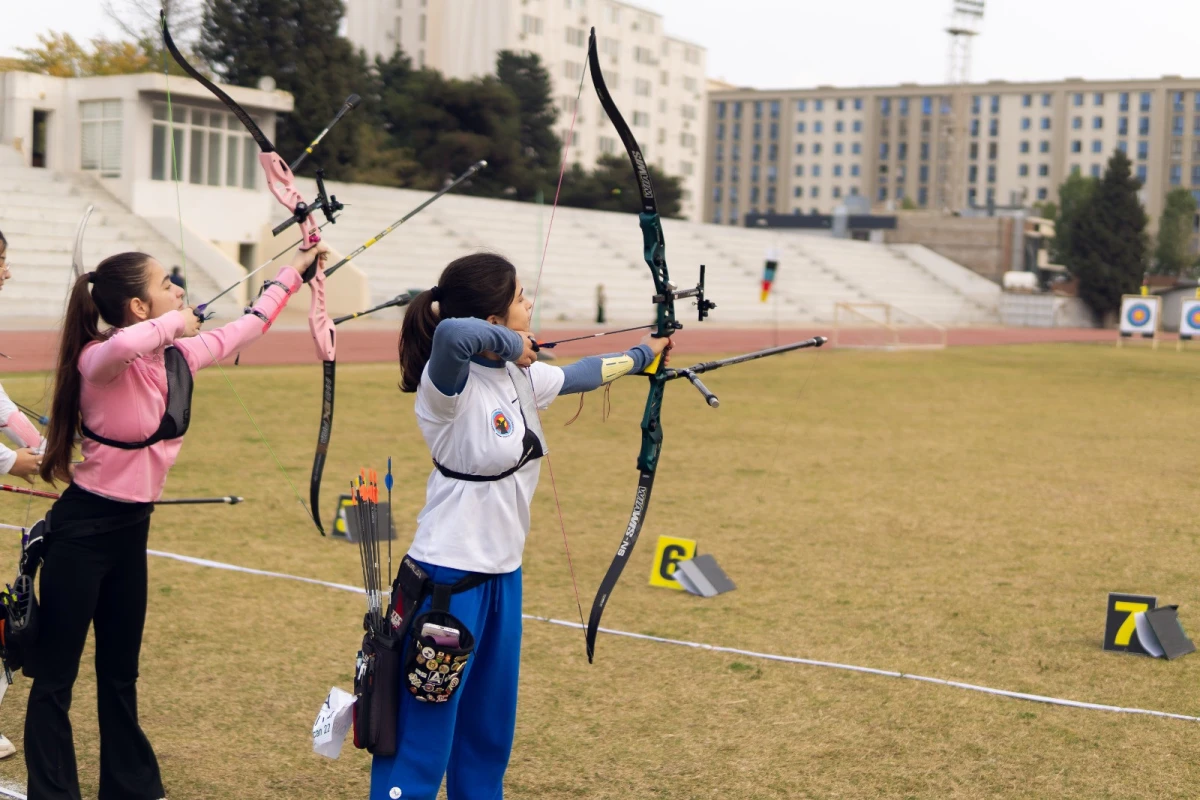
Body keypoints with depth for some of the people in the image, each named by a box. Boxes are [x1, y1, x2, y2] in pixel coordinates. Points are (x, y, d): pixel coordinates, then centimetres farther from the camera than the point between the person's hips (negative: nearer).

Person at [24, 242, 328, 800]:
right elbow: (125, 345, -46)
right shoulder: (100, 360, -19)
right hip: (82, 530, -8)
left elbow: (246, 325, 19)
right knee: (55, 678, 2)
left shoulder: (180, 356, 2)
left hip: (131, 529, 8)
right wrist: (175, 323, -26)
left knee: (120, 672, 18)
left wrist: (296, 269, 26)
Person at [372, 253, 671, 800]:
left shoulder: (520, 377, 5)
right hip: (448, 581, -8)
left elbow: (581, 374, 26)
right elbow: (453, 333, -43)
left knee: (490, 735, 17)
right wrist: (507, 343, -24)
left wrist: (641, 355, 40)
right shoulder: (451, 385, -19)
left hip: (503, 577, 8)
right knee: (420, 748, -4)